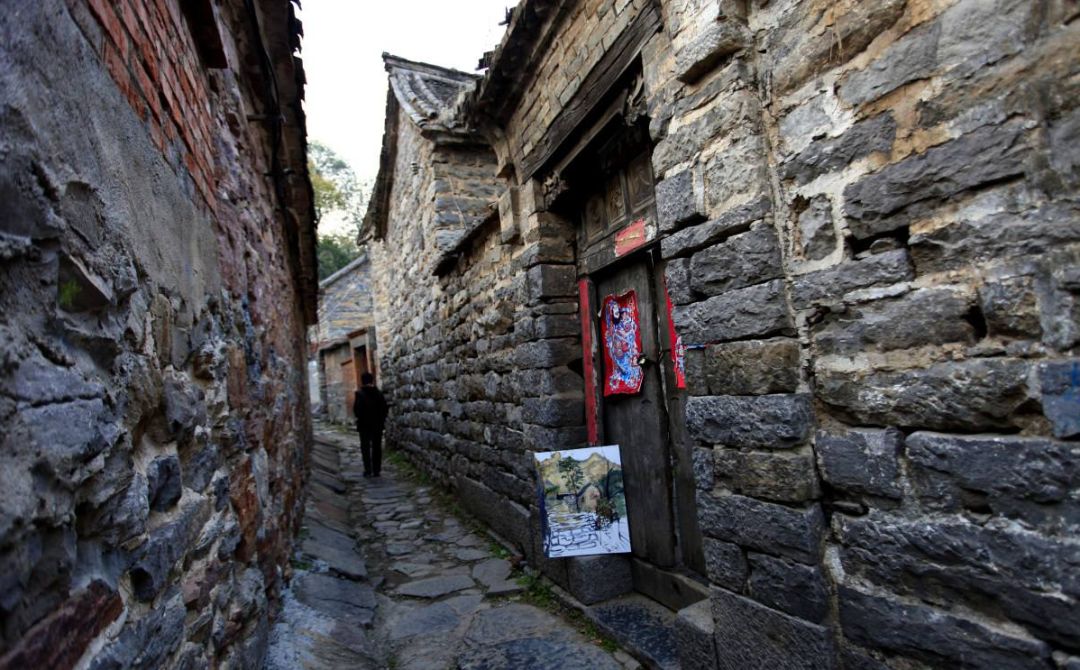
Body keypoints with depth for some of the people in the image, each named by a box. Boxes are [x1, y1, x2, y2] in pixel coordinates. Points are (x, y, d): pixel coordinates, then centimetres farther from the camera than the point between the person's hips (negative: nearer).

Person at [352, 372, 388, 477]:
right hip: (377, 424, 3)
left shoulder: (360, 393, -11)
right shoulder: (379, 393, 1)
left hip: (364, 425, -3)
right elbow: (384, 408, 1)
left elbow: (357, 409, -13)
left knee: (365, 447, 4)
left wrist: (359, 417, 6)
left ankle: (368, 470, 1)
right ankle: (376, 470, 10)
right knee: (377, 447, 9)